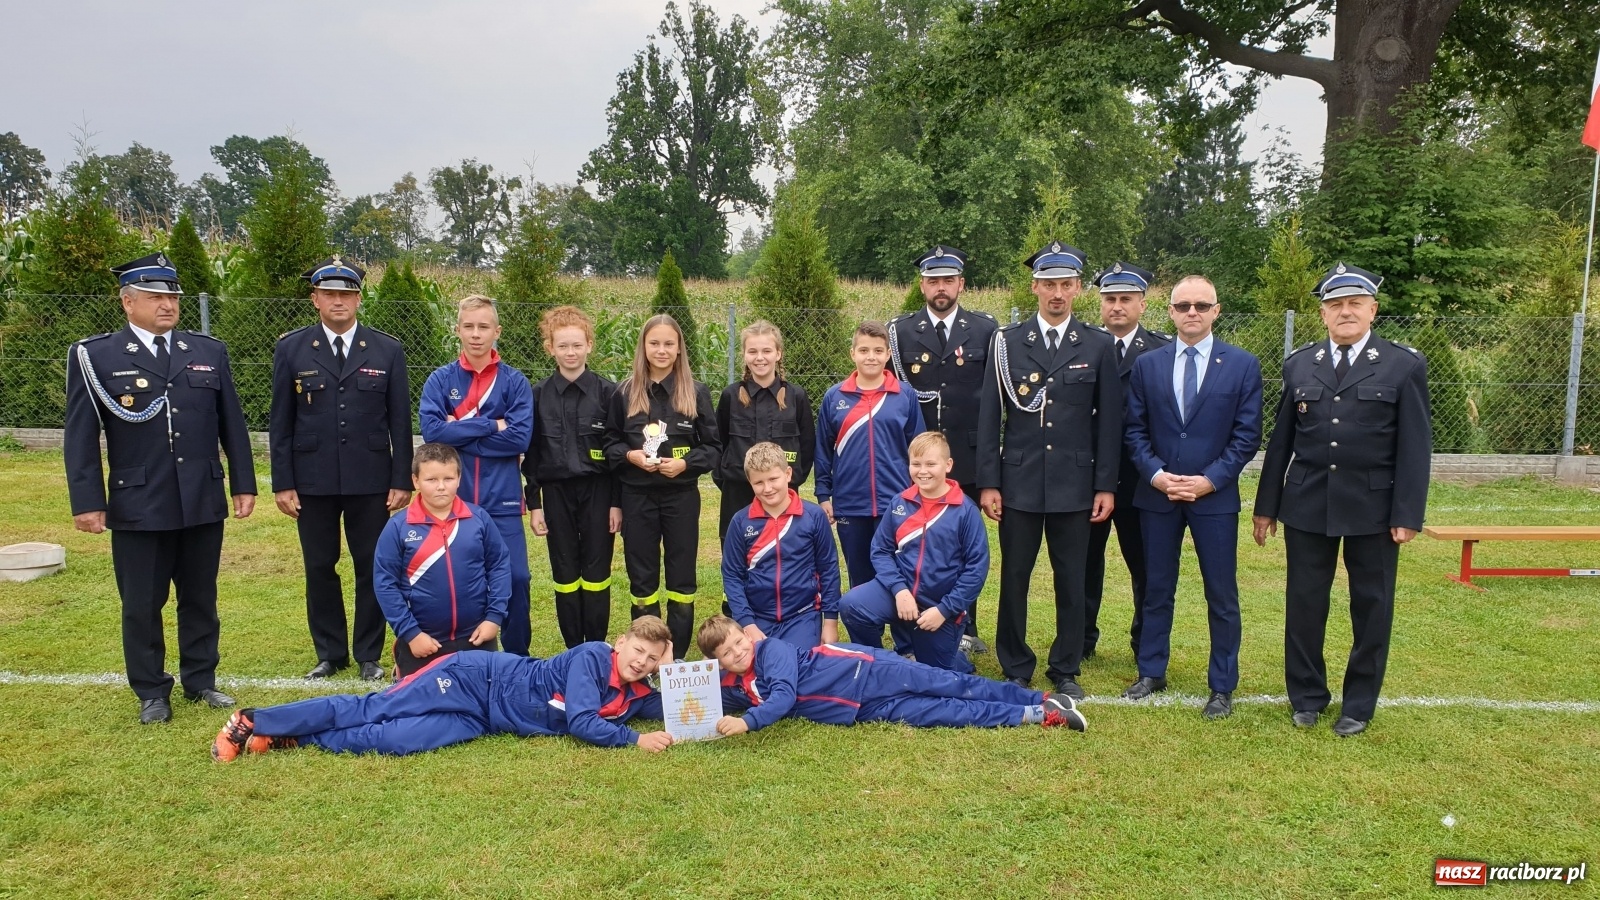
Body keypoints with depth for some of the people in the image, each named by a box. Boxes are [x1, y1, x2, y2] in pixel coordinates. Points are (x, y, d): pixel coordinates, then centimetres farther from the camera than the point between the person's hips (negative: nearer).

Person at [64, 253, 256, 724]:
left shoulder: (209, 351, 7)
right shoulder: (94, 356, -2)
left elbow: (232, 424, 9)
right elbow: (80, 435, -3)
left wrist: (244, 484, 7)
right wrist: (86, 501, -7)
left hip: (203, 502, 3)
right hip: (138, 506, -2)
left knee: (200, 599, 13)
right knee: (141, 606, 7)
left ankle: (200, 680, 27)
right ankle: (152, 692, 21)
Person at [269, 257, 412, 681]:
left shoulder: (387, 350, 2)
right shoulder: (291, 349, 2)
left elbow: (400, 422, 2)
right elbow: (280, 423, 3)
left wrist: (402, 481, -2)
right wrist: (282, 483, -2)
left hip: (371, 480, 0)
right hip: (312, 481, 1)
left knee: (372, 567, 5)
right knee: (319, 568, 9)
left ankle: (369, 655, 19)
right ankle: (330, 654, 23)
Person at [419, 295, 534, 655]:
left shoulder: (515, 382, 2)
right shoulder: (440, 380, 4)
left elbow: (520, 437, -11)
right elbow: (431, 429, -12)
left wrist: (459, 433, -9)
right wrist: (491, 426, -12)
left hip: (501, 501, -1)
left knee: (515, 578, -2)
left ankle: (517, 659, 15)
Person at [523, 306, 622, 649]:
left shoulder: (607, 392, -2)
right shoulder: (539, 395, 4)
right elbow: (531, 453, 6)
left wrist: (617, 502, -4)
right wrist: (534, 503, 2)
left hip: (597, 491, -2)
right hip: (557, 492, 2)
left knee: (596, 574, 3)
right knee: (565, 575, 8)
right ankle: (574, 651, 18)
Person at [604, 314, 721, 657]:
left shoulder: (696, 393, -2)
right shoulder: (625, 392, 1)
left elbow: (713, 446, 0)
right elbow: (610, 442, 8)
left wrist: (685, 463, -16)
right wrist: (630, 455, -12)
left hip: (681, 496, -1)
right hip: (637, 497, 1)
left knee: (681, 576, 8)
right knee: (642, 577, 9)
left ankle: (679, 654, 19)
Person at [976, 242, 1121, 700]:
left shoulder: (1098, 345, 3)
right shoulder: (1007, 341, 2)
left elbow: (1109, 421, 3)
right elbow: (990, 417, 1)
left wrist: (1106, 485, -1)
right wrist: (988, 483, -3)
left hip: (1075, 483, 0)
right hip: (1019, 481, 0)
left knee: (1072, 581, 8)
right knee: (1014, 579, 6)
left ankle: (1066, 670, 22)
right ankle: (1015, 670, 20)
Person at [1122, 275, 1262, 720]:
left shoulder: (1243, 365, -1)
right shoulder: (1147, 364, 5)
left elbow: (1247, 435, -3)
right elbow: (1135, 430, 5)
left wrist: (1210, 480, -13)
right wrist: (1156, 474, -10)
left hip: (1215, 496, -2)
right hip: (1157, 495, 2)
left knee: (1222, 595, 5)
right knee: (1157, 589, 12)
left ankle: (1222, 687, 17)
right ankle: (1151, 672, 25)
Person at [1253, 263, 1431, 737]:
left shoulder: (1405, 366, -1)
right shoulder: (1299, 364, 7)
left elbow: (1415, 446, -4)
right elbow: (1281, 439, 7)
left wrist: (1407, 515, -9)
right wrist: (1266, 506, 6)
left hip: (1373, 507, -2)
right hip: (1307, 504, 2)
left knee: (1371, 606, 7)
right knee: (1304, 603, 7)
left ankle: (1359, 705, 22)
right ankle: (1306, 696, 23)